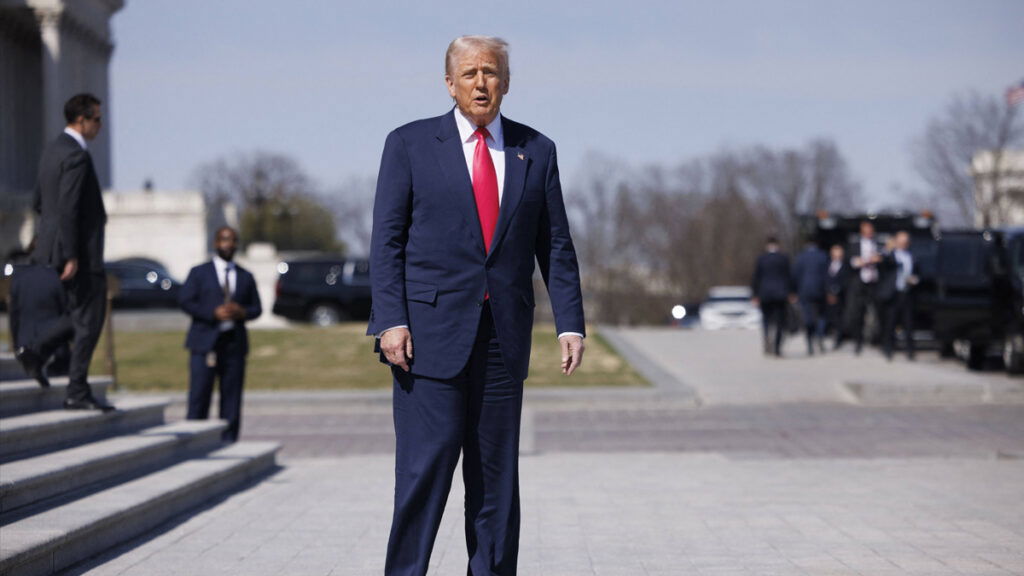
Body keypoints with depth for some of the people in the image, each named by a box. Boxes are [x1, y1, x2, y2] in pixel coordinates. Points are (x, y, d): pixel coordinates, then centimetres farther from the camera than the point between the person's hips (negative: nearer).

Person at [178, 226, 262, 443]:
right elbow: (185, 301, -2)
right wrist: (213, 313, -15)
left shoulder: (246, 277, 16)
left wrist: (243, 312, -8)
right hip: (205, 342, -3)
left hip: (234, 342, 3)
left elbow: (257, 308, 15)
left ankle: (228, 443, 5)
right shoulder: (199, 272, 8)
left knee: (232, 396, 1)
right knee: (199, 395, -8)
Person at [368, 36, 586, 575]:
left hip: (504, 339, 3)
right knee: (426, 466, -8)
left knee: (497, 473, 6)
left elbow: (555, 246, 10)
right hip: (430, 334, -3)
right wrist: (390, 321, -11)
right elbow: (386, 241, 0)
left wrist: (570, 323, 1)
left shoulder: (536, 151, 11)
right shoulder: (410, 144, 3)